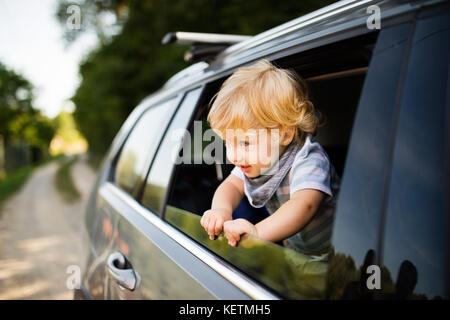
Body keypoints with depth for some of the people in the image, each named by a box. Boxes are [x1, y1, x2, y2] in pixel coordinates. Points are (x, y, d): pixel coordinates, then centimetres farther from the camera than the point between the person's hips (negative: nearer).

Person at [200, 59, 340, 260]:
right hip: (292, 251, 8)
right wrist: (221, 209, -27)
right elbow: (232, 185, -2)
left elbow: (304, 205, -45)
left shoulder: (308, 160, -29)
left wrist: (258, 232, -61)